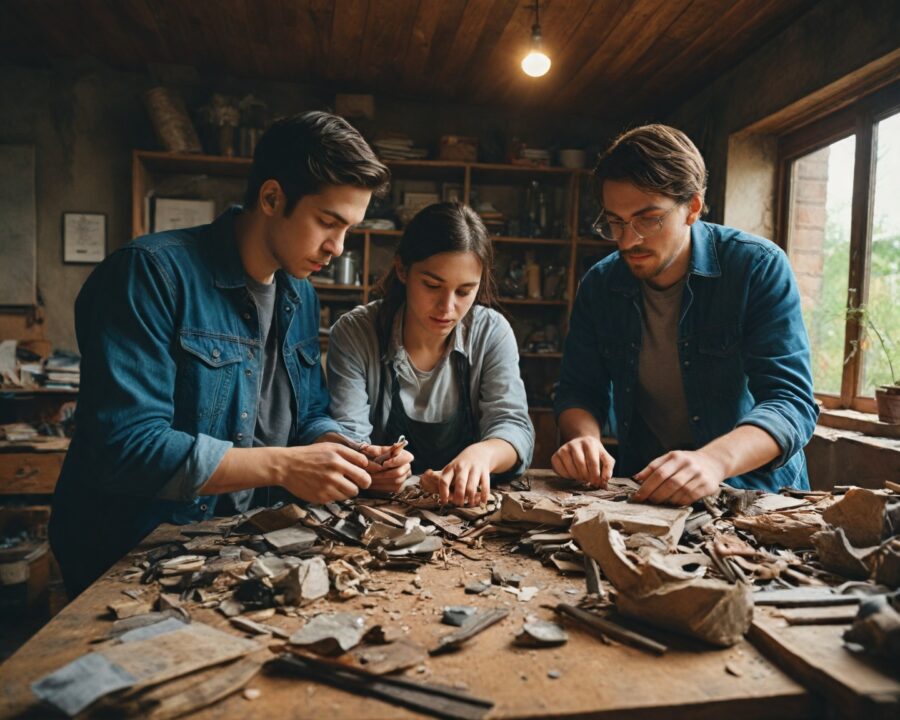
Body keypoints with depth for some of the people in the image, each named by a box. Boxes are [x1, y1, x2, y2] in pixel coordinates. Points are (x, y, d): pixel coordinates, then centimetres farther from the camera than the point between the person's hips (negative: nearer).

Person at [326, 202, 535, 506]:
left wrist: (483, 454, -33)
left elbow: (514, 427, -10)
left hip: (467, 507, 1)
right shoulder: (353, 333, -8)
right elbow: (348, 434, -12)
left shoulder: (493, 333, -4)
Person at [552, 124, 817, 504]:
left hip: (753, 489, -1)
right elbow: (578, 391, 1)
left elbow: (791, 401, -18)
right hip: (643, 490, 2)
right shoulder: (599, 285, -1)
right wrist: (584, 437, -22)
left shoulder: (759, 267, -11)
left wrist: (714, 459, -36)